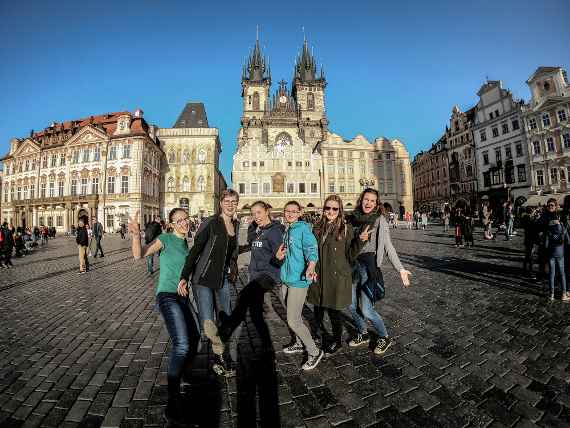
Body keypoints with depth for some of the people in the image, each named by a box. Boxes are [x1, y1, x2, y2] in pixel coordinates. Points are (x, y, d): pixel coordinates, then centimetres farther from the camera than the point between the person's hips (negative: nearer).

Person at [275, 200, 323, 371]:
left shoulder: (303, 228, -12)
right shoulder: (287, 231, 13)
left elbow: (312, 248, -26)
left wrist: (310, 268, -42)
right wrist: (279, 255, 6)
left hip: (298, 280, -8)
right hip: (286, 278, 8)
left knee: (293, 321, -5)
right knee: (292, 316, 21)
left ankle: (315, 352, 14)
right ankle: (299, 344, 42)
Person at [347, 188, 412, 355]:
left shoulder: (380, 219, -6)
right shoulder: (353, 219, 6)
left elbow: (388, 246, -7)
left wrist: (400, 269, -14)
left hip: (369, 266, -5)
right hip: (353, 265, 5)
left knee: (366, 310, -3)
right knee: (352, 306, 12)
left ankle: (385, 338, 25)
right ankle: (363, 335, 38)